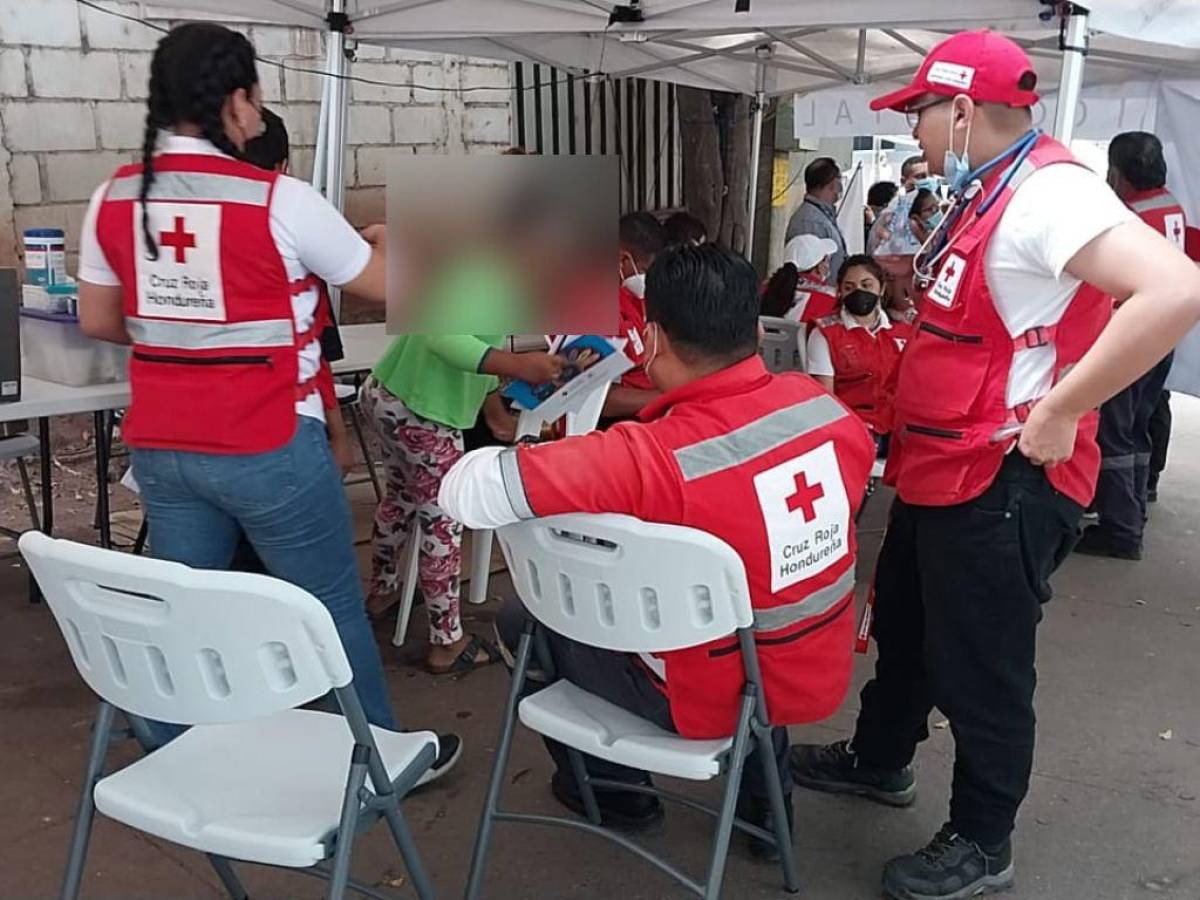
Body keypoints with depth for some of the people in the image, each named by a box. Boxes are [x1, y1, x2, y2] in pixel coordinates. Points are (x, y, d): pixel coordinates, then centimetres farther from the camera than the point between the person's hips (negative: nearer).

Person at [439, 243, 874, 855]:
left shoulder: (652, 458, -32)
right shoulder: (825, 405, -13)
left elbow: (465, 490, -32)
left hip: (717, 703, -5)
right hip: (821, 680, 6)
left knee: (522, 622, 12)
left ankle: (611, 787, 32)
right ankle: (764, 793, 42)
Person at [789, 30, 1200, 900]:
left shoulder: (1048, 191, -21)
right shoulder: (989, 194, 11)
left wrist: (1057, 411, -30)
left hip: (1000, 486, -10)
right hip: (941, 474, 10)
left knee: (978, 672, 7)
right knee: (903, 629, 25)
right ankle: (878, 761, 47)